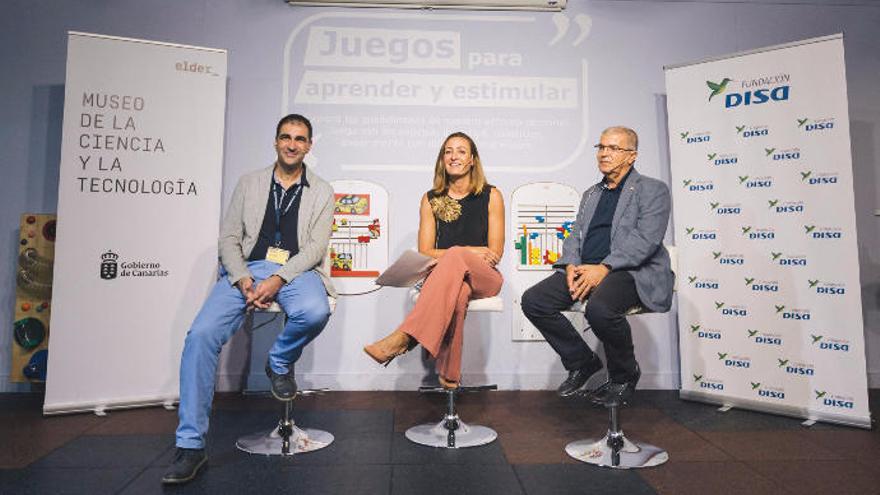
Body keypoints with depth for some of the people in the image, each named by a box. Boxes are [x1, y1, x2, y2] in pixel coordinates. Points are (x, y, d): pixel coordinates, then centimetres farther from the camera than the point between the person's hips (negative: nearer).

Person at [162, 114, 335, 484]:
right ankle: (191, 445, -12)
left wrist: (278, 279, -17)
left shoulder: (321, 192, 11)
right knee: (201, 334, -22)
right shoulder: (249, 183, 15)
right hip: (247, 269, 2)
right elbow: (229, 237, 9)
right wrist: (243, 279, -11)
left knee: (314, 312, -36)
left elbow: (316, 246, -1)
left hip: (296, 270, -1)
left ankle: (280, 363, -1)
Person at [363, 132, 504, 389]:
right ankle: (449, 376, -35)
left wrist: (457, 254, -10)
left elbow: (495, 254, 3)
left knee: (455, 257, -38)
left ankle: (403, 338, -45)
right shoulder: (431, 199, 11)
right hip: (444, 276, 1)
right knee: (458, 293, -40)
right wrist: (471, 251, -9)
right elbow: (425, 253, 4)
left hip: (483, 278, 0)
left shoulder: (491, 196, 7)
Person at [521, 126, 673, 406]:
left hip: (630, 271, -6)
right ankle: (582, 362, 5)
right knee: (533, 300, -14)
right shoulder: (591, 194, 26)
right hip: (585, 269, 6)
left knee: (599, 307, -37)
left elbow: (646, 239, -10)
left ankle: (624, 376, -4)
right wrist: (571, 266, -5)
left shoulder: (653, 190, 6)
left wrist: (604, 268, -21)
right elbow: (575, 236, 18)